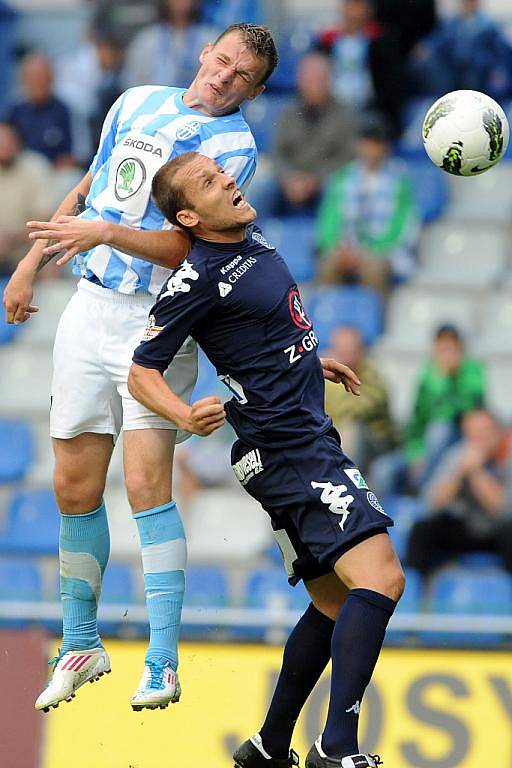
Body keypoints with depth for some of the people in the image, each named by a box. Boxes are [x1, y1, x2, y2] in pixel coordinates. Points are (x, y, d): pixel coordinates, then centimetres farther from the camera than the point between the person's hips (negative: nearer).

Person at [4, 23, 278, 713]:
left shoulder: (234, 143, -7)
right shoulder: (137, 103, 11)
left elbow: (181, 247, -17)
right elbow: (88, 190, 23)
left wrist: (105, 233, -31)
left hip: (158, 320, -5)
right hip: (90, 311, 5)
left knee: (146, 481, -17)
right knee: (75, 488, 5)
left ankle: (163, 664, -15)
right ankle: (81, 645, 20)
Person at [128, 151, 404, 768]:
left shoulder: (253, 238, 11)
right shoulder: (198, 279, -14)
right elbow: (142, 373, -11)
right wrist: (185, 415, -27)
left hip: (308, 437, 10)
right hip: (286, 450, -10)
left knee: (334, 604, 14)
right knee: (380, 580, -22)